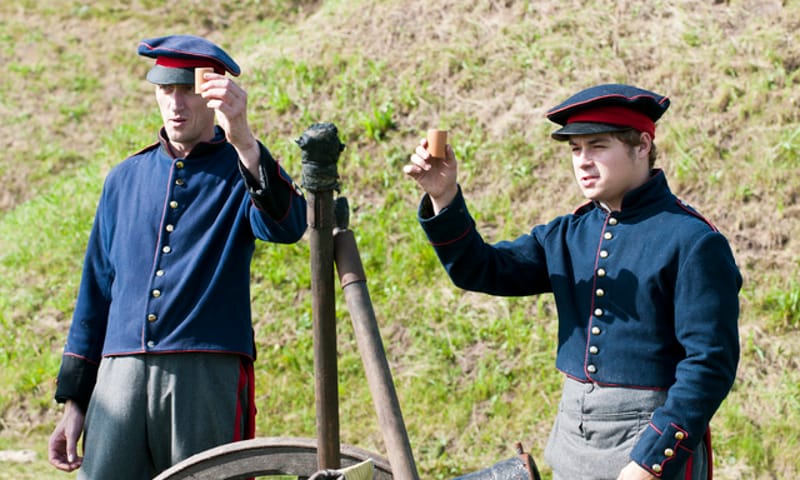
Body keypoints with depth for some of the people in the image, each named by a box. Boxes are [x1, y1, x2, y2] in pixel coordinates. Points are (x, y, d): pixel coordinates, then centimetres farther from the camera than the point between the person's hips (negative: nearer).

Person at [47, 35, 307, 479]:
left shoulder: (243, 171, 6)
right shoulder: (125, 179, 18)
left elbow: (287, 226, -18)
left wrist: (242, 139, -32)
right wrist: (73, 402, 15)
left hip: (209, 379, -3)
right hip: (121, 376, 3)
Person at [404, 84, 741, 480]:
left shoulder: (692, 242, -12)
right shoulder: (566, 236, 9)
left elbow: (710, 363, -16)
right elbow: (482, 269, 5)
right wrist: (444, 199, -11)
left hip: (655, 437, -6)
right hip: (571, 438, 6)